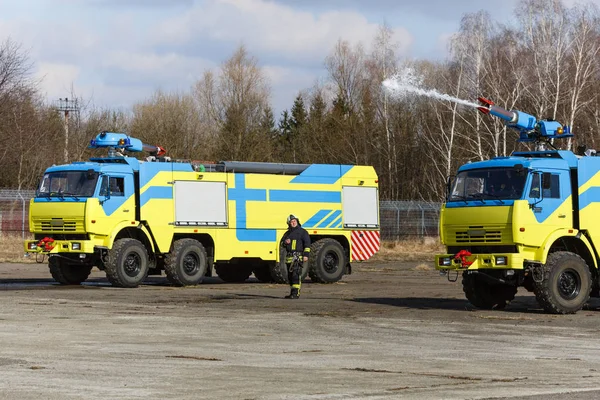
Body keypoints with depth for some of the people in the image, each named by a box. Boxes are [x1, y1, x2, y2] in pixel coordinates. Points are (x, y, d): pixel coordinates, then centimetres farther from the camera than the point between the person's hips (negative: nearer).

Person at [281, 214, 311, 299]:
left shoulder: (302, 231, 1)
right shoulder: (287, 233, 20)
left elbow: (307, 244, -5)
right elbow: (282, 242, 25)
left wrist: (306, 255, -14)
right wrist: (285, 242, 0)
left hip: (298, 257, -7)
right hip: (289, 257, 7)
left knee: (296, 275, -16)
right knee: (290, 276, 9)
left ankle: (295, 293, -21)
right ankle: (292, 293, 17)